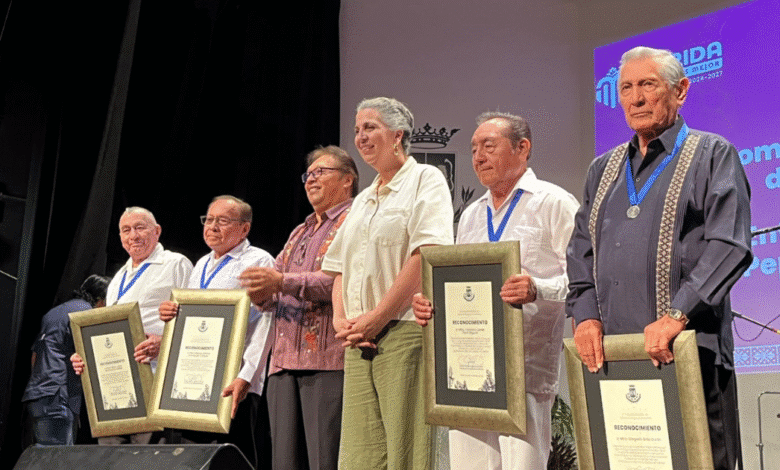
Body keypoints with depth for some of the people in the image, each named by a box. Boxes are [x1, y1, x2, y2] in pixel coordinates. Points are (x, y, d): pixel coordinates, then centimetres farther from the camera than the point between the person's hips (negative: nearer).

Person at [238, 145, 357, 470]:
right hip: (285, 362, 8)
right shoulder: (300, 232, 29)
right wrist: (262, 291, -2)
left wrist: (283, 282, -18)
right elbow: (274, 282, 23)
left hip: (328, 361, -8)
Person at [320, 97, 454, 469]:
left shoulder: (425, 180, 2)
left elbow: (427, 256, -12)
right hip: (359, 343, 7)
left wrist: (376, 318, -13)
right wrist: (341, 320, 4)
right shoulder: (362, 201, 25)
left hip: (406, 333, -7)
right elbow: (340, 269, 24)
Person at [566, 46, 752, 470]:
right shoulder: (603, 169, 21)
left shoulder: (712, 156, 5)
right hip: (610, 353, 5)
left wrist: (677, 315, -19)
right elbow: (581, 252, 19)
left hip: (687, 353, -4)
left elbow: (729, 247, -8)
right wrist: (585, 315, 1)